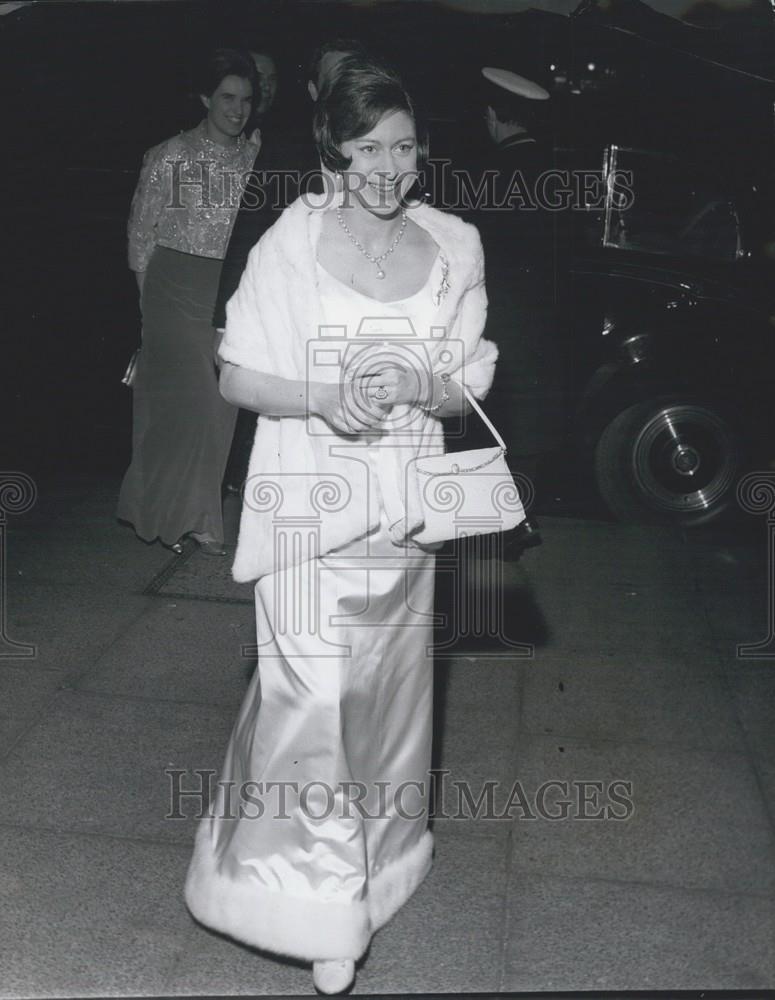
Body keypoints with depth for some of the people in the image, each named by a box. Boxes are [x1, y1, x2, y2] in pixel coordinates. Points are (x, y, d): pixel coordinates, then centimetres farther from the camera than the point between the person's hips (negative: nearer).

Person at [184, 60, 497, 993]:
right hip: (308, 508, -3)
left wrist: (418, 387, -17)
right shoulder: (291, 242, -7)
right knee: (313, 695, -4)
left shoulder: (454, 247, 1)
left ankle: (373, 864, 39)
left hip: (405, 513, 4)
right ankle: (323, 912, 15)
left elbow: (469, 391, 6)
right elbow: (236, 379, -3)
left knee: (385, 695, 15)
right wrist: (320, 398, -22)